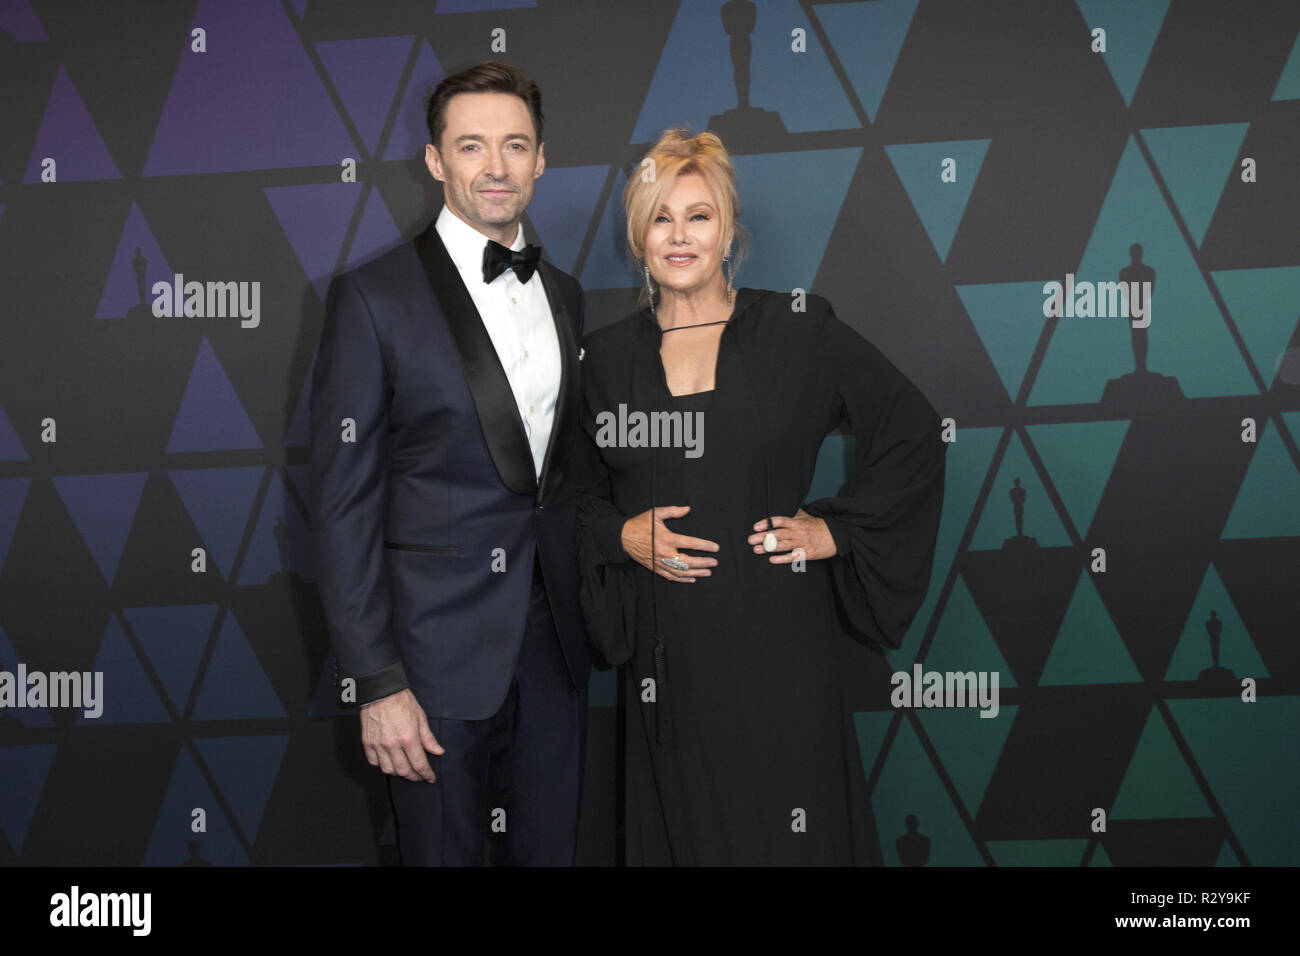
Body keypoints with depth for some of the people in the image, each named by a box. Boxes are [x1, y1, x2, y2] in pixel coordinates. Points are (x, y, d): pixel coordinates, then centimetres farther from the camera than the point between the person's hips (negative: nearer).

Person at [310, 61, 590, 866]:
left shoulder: (564, 294, 10)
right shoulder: (374, 297, -9)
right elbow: (344, 501, -11)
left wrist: (589, 613, 9)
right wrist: (376, 682, -14)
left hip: (554, 644, 5)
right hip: (438, 649, -5)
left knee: (551, 847, 15)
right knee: (445, 850, 8)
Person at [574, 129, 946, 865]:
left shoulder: (799, 331, -2)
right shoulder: (607, 356, 5)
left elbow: (913, 431, 2)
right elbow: (580, 492, 13)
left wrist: (838, 528, -4)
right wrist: (621, 535, -6)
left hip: (777, 638, -2)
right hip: (669, 650, 2)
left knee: (789, 827, 3)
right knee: (683, 827, 10)